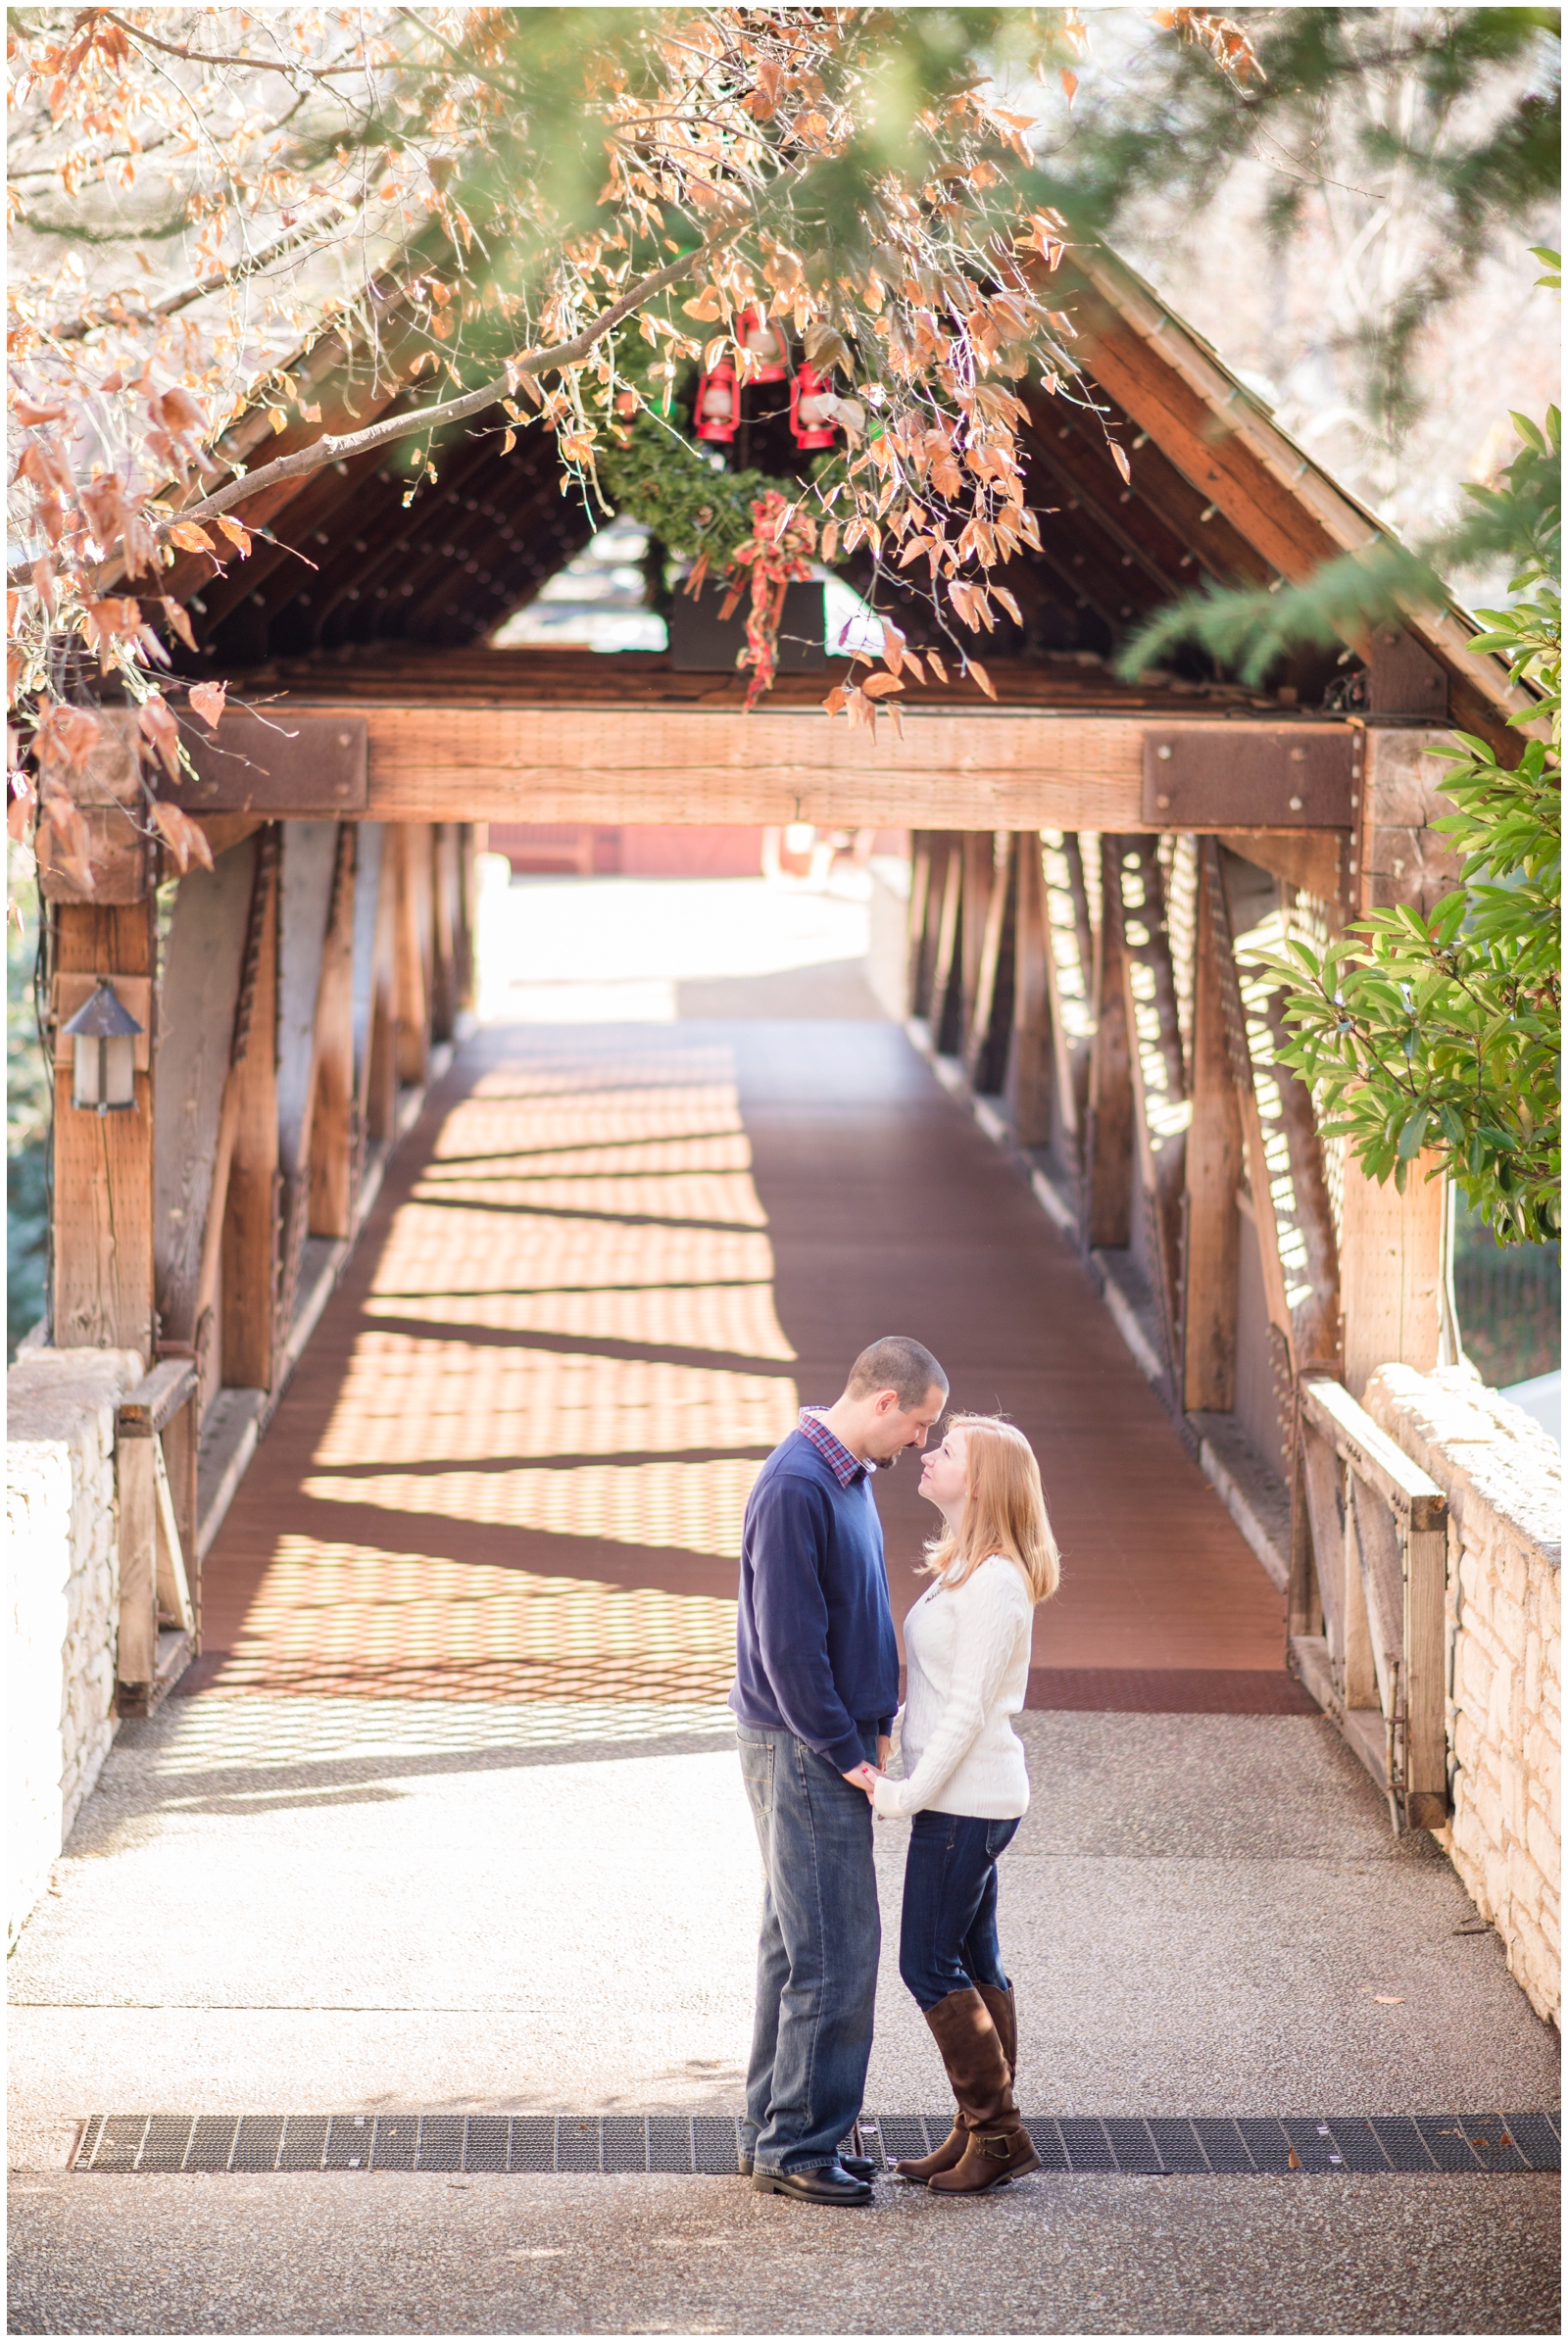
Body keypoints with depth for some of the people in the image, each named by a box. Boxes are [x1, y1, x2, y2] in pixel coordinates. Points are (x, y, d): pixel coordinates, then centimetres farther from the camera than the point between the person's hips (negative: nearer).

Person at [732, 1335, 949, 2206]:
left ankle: (775, 2131, 20)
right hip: (802, 1751, -10)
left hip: (833, 1746, 10)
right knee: (836, 1954, -7)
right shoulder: (796, 1488, -19)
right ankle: (797, 2144, -1)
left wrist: (873, 1725, 12)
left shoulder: (850, 1479, 13)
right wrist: (845, 1751, -16)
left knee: (799, 1946, 14)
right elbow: (788, 1639, -20)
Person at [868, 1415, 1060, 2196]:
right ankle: (981, 2131, 18)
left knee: (930, 1964, -5)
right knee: (973, 1962, 12)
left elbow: (968, 1709, -19)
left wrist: (909, 1795, -17)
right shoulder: (963, 1568, 11)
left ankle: (997, 2132, 1)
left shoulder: (994, 1582, -19)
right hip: (965, 1798, 10)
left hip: (966, 1799, -10)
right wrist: (889, 1755, 12)